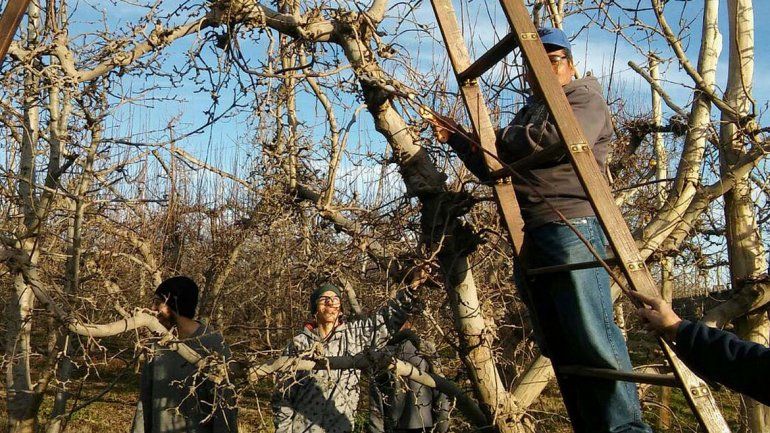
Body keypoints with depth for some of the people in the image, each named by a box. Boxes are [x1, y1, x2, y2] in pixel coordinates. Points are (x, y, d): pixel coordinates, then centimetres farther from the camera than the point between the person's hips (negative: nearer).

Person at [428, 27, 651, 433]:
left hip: (570, 227, -7)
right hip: (528, 236, 8)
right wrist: (458, 140, 24)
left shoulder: (585, 98, 8)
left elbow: (560, 139, -14)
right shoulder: (528, 112, 30)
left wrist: (501, 136, 0)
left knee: (593, 339, -15)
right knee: (560, 349, 5)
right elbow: (493, 170, 34)